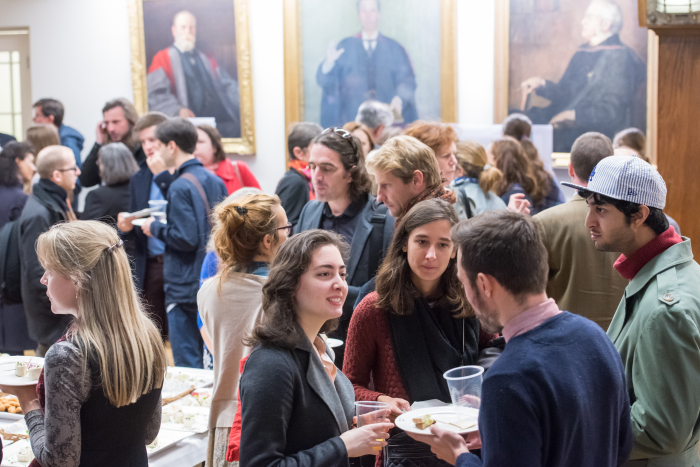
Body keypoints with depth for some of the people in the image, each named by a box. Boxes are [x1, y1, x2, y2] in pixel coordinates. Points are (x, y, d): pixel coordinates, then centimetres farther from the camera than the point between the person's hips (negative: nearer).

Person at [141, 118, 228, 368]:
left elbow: (185, 239, -22)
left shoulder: (181, 186, -16)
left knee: (187, 365, -2)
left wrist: (156, 228, -5)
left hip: (185, 288, -8)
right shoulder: (215, 181, 8)